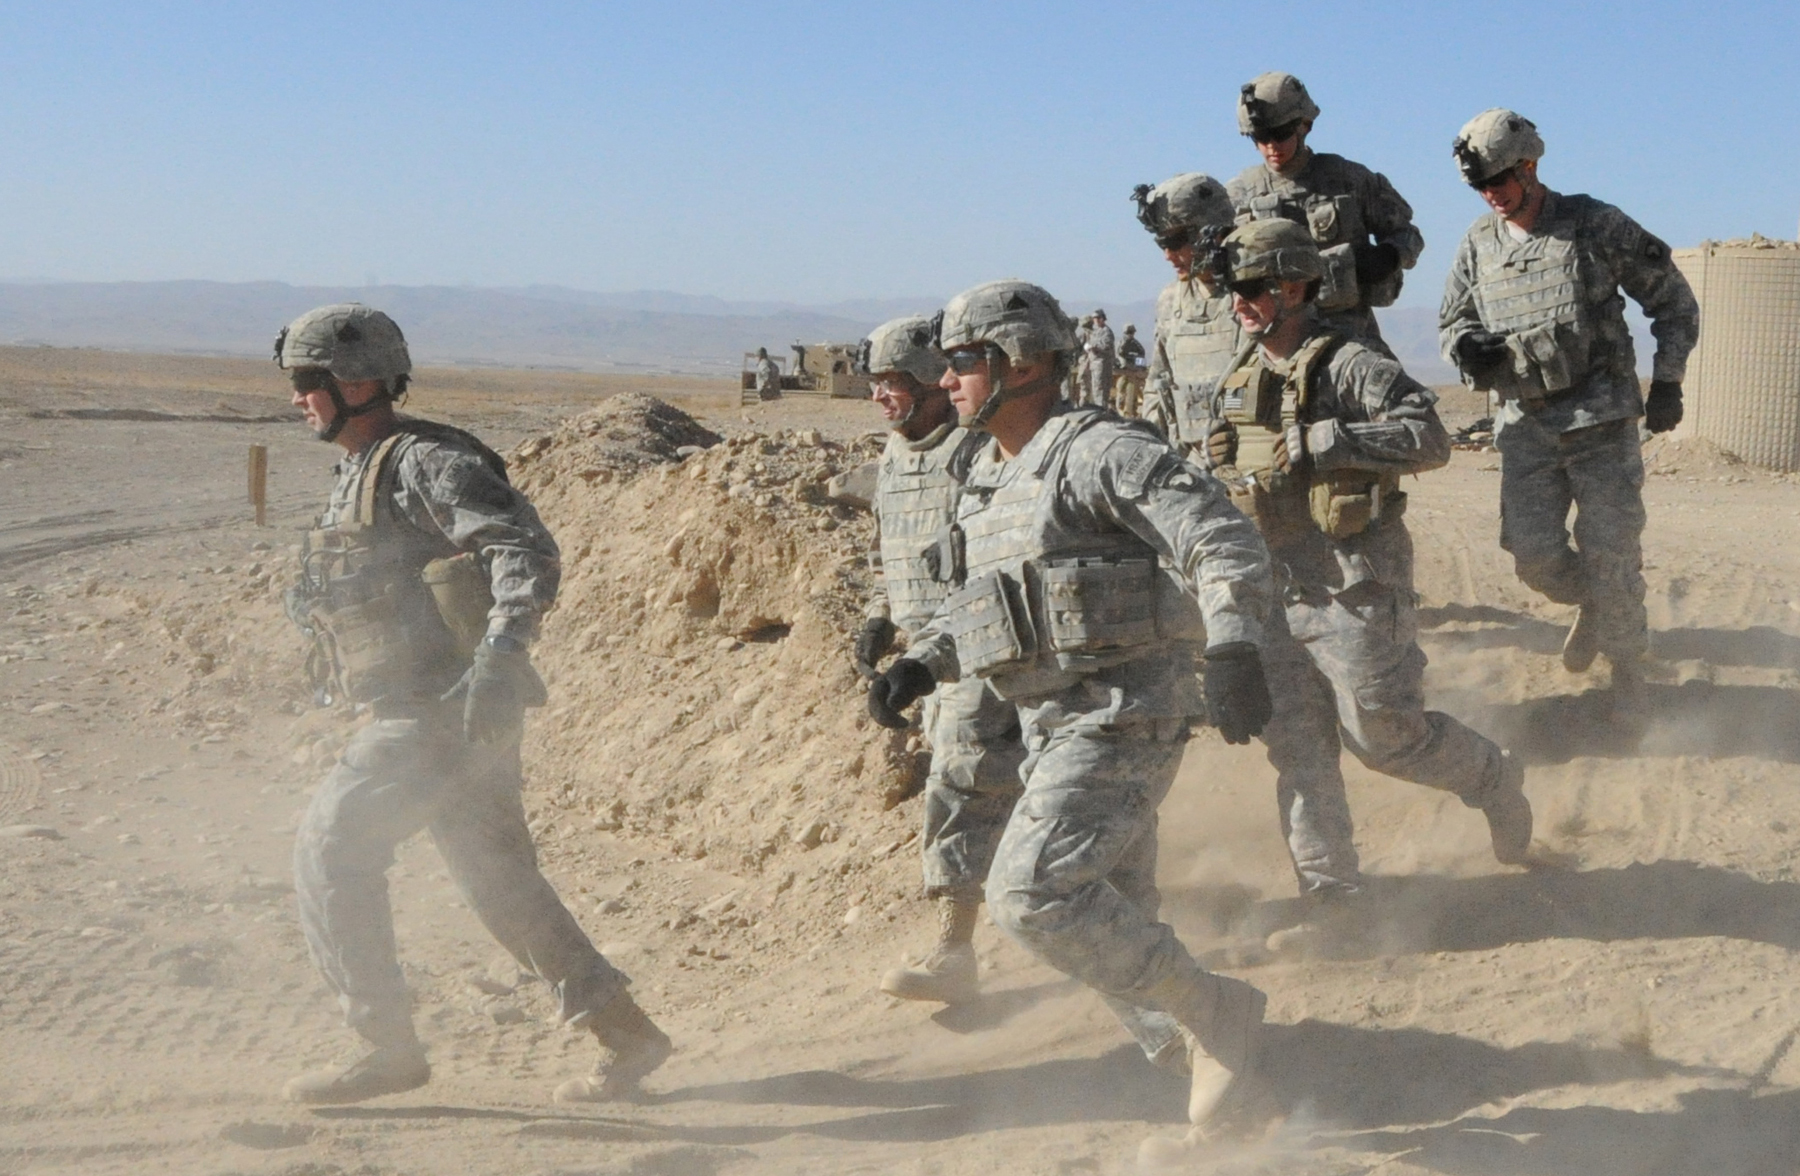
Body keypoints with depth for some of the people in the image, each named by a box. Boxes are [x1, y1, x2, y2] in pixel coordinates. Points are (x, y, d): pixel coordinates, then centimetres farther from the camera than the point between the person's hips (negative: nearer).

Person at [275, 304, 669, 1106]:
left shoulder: (424, 462, -13)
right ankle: (626, 1036, 16)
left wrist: (497, 659, -32)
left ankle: (390, 1046, -2)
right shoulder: (360, 474, 18)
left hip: (442, 709, -10)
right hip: (412, 711, 10)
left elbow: (529, 556, -22)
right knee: (499, 882, 11)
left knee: (328, 853, -9)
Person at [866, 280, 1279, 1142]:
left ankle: (1214, 1012, -7)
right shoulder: (986, 479, 15)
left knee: (1034, 895, -20)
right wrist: (917, 667, 11)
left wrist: (1232, 650, -34)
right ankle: (1216, 1058, 23)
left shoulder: (1099, 454, -12)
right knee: (1112, 927, 11)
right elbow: (980, 601, 27)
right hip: (1054, 731, 9)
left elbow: (1227, 545, -19)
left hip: (1120, 720, -9)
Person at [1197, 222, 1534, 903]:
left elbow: (1429, 439, -21)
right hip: (1274, 593, 7)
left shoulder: (1348, 366, -11)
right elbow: (1220, 486, 23)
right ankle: (1326, 890, 14)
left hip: (1355, 591, -7)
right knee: (1295, 746, 6)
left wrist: (1322, 441, -24)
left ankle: (1493, 782, 24)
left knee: (1384, 735, -3)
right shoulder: (1237, 385, 13)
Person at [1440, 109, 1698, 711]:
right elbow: (1451, 320, 17)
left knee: (1610, 550, -4)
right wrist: (1464, 344, -8)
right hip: (1525, 423, 4)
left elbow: (1673, 300, 3)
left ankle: (1627, 669, 11)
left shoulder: (1596, 225, -6)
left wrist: (1667, 383, 0)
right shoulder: (1478, 244, 5)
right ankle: (1590, 605, 30)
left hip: (1602, 416, -3)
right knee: (1533, 554, -2)